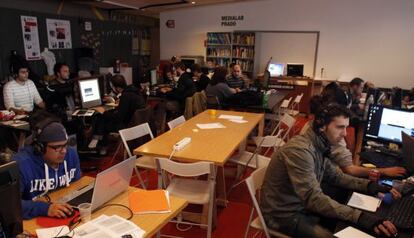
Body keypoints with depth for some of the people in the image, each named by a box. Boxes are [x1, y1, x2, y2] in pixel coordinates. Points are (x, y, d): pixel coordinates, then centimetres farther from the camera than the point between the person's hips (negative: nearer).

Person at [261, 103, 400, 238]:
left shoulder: (320, 146, 0)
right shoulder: (300, 150, -30)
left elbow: (336, 176, 12)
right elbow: (314, 199, -36)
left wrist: (370, 186, -2)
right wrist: (360, 217, -41)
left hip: (304, 204, 9)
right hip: (285, 215, -9)